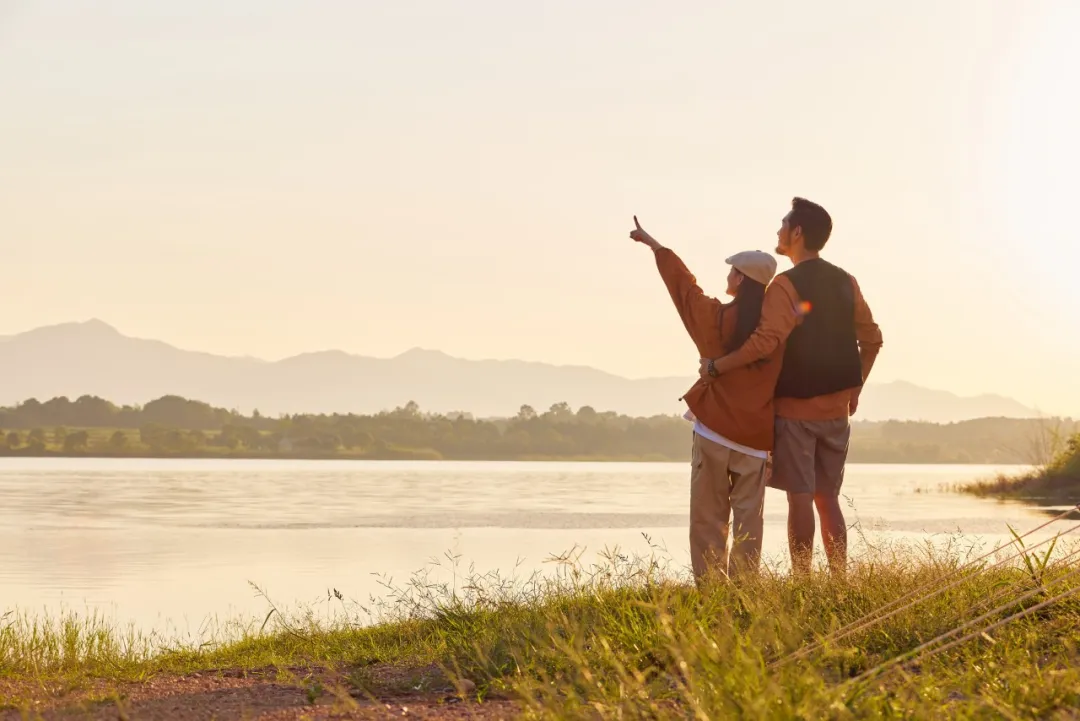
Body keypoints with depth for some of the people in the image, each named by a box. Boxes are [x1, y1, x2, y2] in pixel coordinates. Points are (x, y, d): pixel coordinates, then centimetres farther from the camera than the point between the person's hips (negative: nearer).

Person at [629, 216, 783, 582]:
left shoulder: (716, 317, -6)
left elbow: (683, 284, 10)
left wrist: (653, 244, 25)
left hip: (713, 431, -1)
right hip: (756, 439, 1)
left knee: (708, 518, 5)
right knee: (749, 520, 6)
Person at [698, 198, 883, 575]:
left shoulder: (786, 285, -14)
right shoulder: (845, 282, 7)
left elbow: (766, 341, -26)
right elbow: (871, 339, 12)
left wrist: (717, 367, -18)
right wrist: (855, 387, 22)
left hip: (795, 407, -6)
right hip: (836, 408, 6)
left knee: (800, 498, -3)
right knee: (828, 498, 11)